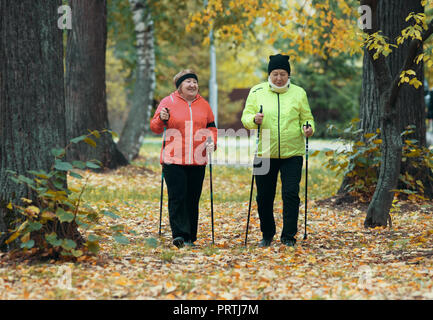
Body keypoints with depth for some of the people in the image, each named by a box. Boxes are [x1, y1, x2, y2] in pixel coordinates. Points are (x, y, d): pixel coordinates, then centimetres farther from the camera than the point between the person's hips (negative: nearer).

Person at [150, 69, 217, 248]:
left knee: (193, 199, 6)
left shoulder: (203, 104, 11)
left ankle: (190, 237, 13)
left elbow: (211, 126, 21)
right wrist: (162, 120, -19)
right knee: (177, 197, -11)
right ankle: (179, 235, -14)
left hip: (197, 161, 4)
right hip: (173, 160, -3)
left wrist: (211, 141, 2)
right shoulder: (168, 102, 2)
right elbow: (154, 127, 3)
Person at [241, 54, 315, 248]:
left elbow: (307, 118, 11)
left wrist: (308, 128, -11)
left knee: (291, 193, -10)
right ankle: (267, 235, 26)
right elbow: (245, 117, 4)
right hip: (265, 153, 1)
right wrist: (254, 119, -18)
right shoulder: (257, 92, 5)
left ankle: (288, 236, 0)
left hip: (292, 153, -1)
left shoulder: (298, 93, 6)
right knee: (264, 196, 7)